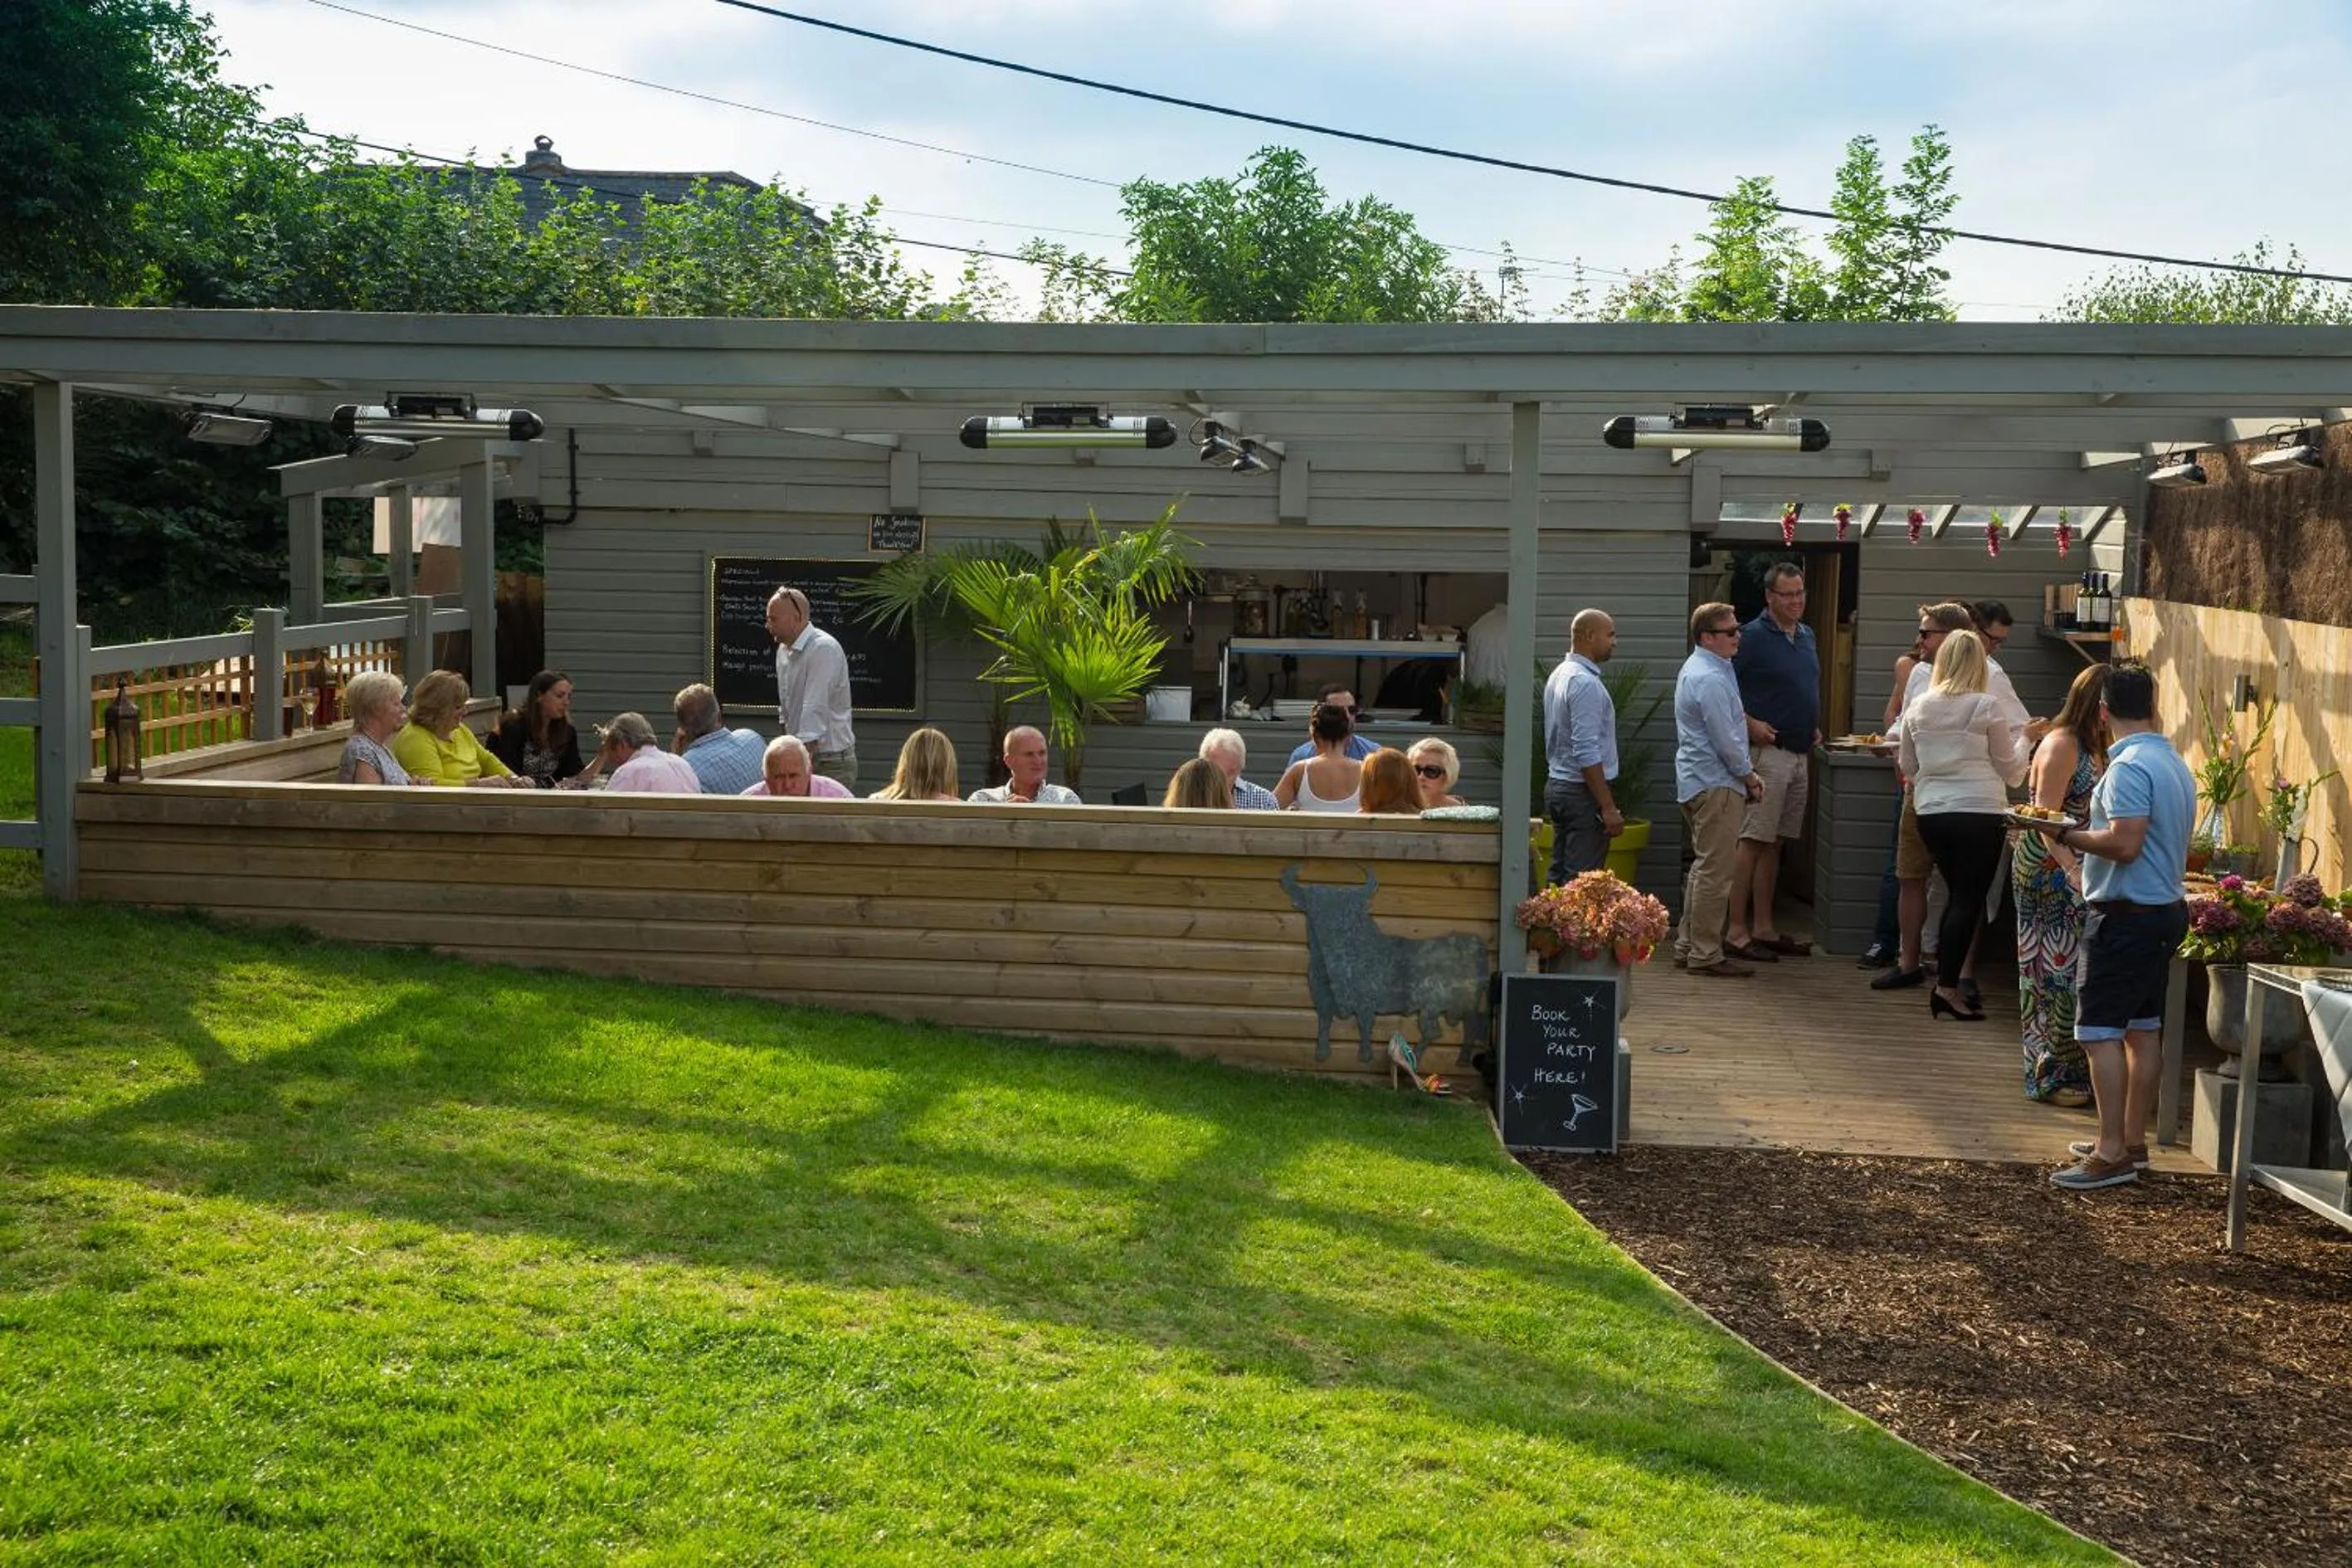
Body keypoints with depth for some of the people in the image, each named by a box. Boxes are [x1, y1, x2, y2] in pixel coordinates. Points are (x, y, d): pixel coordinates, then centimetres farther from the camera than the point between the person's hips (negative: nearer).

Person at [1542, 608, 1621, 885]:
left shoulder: (1559, 674, 13)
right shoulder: (1585, 683, -17)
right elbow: (1587, 754, -23)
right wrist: (1608, 808, -21)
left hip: (1557, 786, 10)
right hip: (1582, 792, -10)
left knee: (1559, 874, 11)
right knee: (1581, 883, -8)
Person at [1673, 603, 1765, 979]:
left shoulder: (1697, 668, 14)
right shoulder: (1710, 679, -19)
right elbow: (1725, 739, -20)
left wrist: (1746, 770, 16)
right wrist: (1748, 775, -5)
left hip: (1697, 781, 11)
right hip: (1716, 785, -11)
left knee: (1704, 868, 17)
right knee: (1714, 872, -6)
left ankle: (1687, 946, 23)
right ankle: (1704, 955, -2)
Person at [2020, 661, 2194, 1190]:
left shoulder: (2129, 767, -18)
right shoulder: (2175, 764, 11)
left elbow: (2125, 844, -26)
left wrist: (2067, 835, -14)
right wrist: (2081, 835, 18)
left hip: (2127, 916, -10)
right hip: (2167, 909, 10)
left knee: (2099, 1030, -7)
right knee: (2144, 1028, 15)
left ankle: (2112, 1153, -8)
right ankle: (2133, 1141, 22)